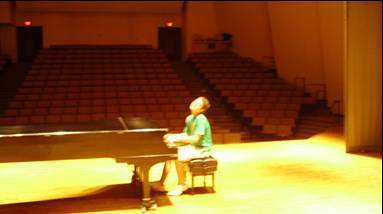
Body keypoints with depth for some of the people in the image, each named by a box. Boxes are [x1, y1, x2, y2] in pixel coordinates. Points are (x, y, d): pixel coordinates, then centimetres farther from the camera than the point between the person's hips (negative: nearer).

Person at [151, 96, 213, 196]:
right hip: (192, 145, 9)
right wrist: (172, 136, -2)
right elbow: (185, 135, 12)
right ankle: (161, 184, 0)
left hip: (201, 149, -9)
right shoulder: (189, 118, 8)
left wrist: (176, 139, -26)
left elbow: (195, 138, -25)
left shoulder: (201, 119, -19)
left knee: (178, 158, -28)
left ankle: (181, 185, -6)